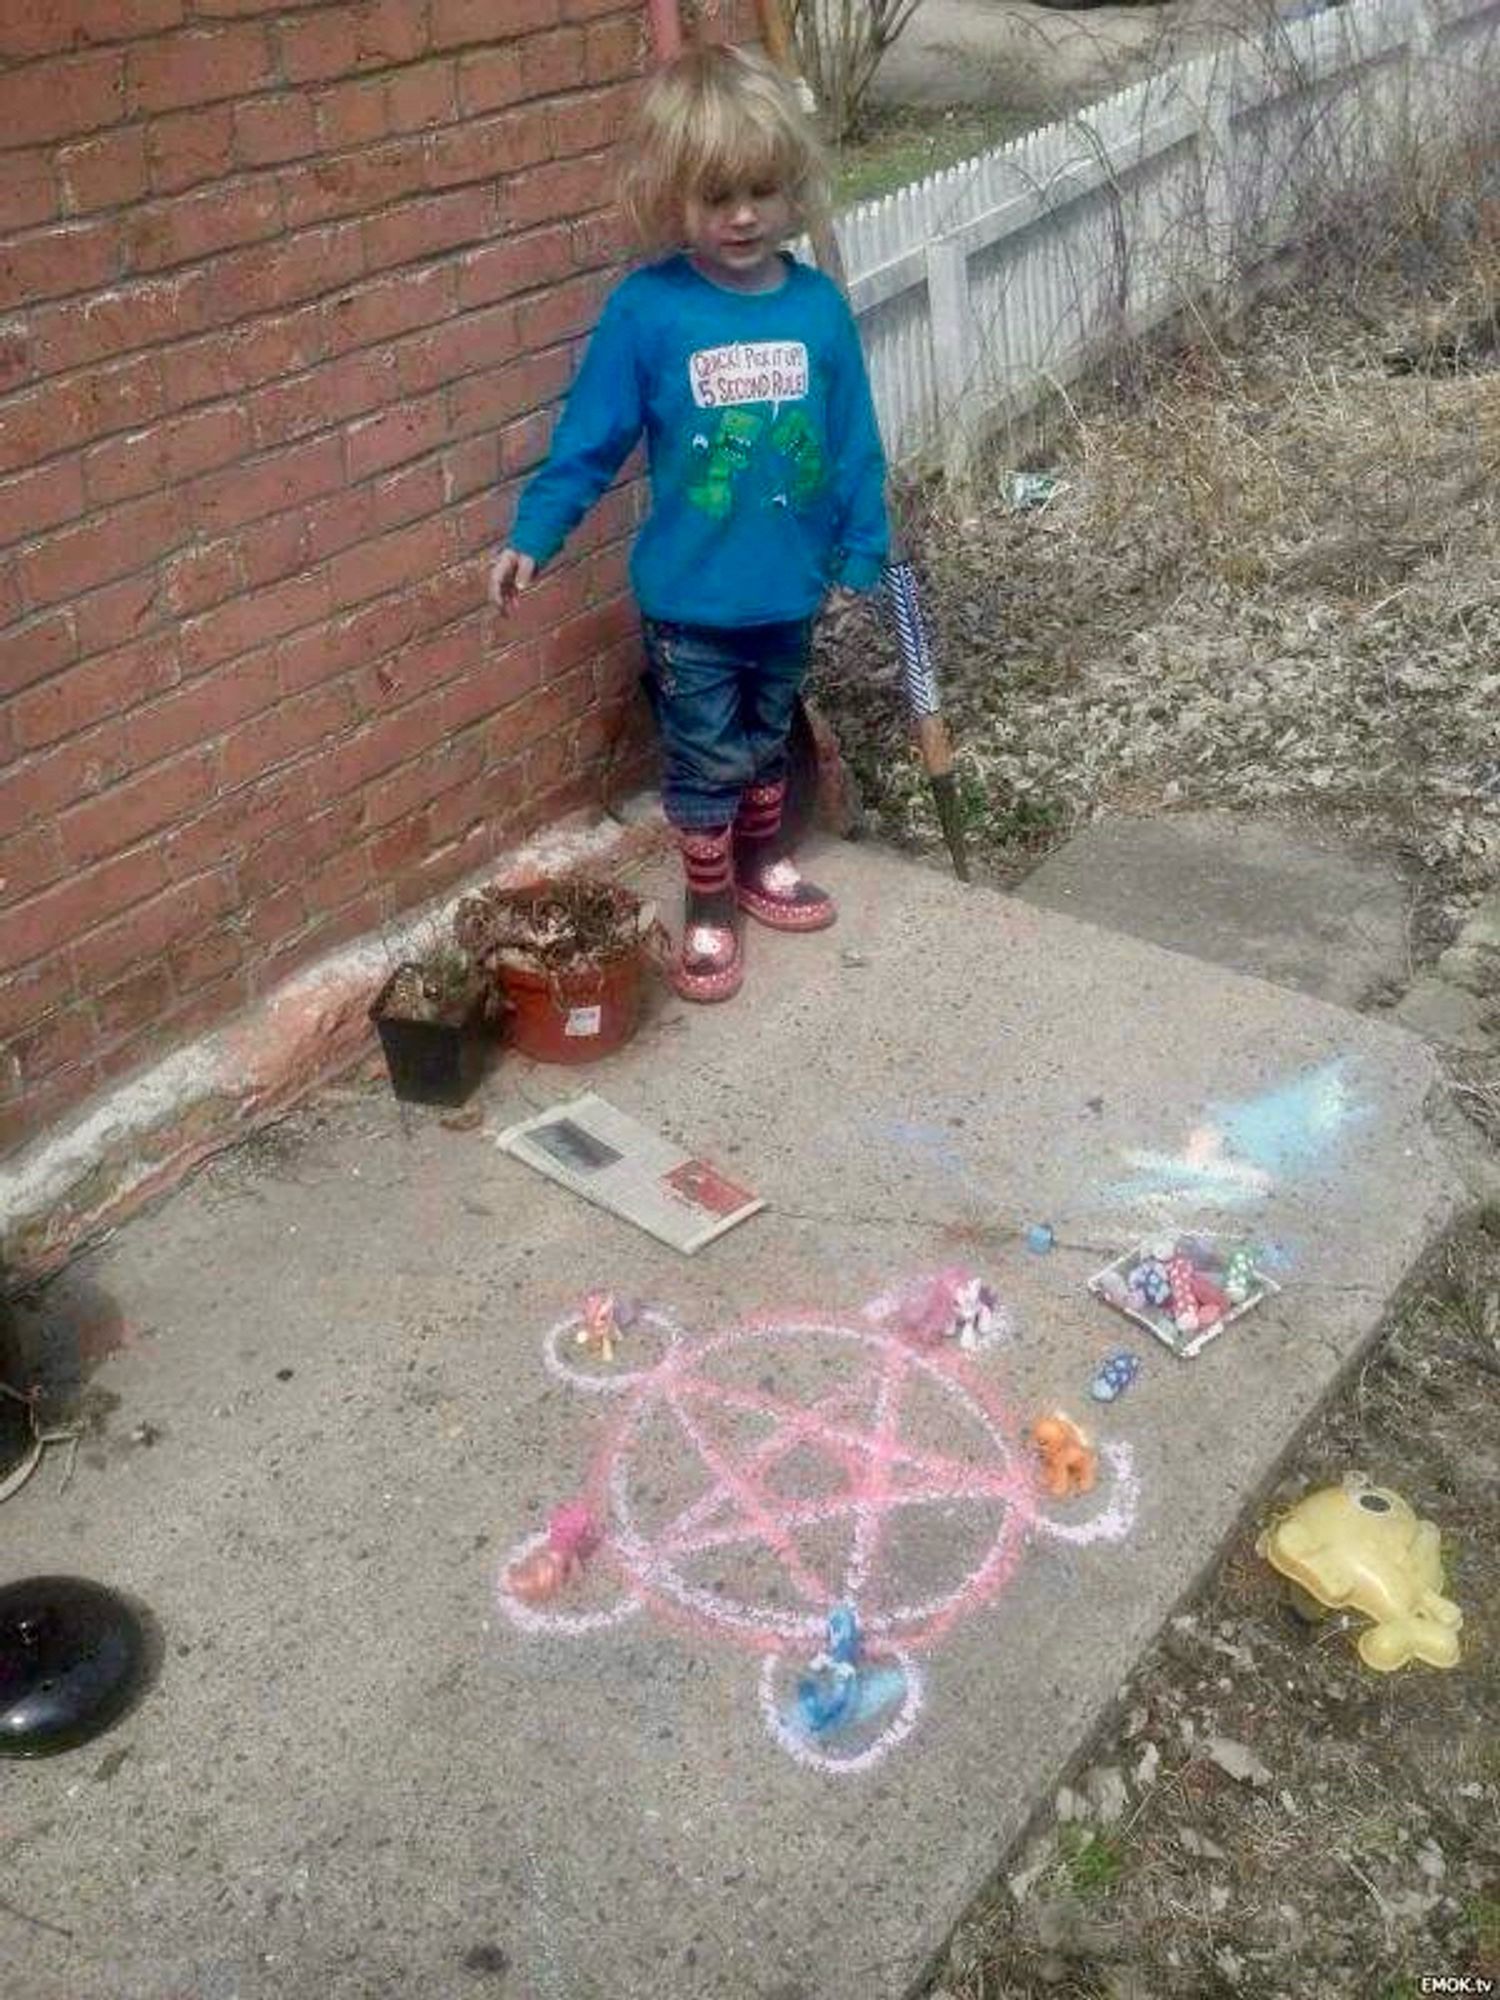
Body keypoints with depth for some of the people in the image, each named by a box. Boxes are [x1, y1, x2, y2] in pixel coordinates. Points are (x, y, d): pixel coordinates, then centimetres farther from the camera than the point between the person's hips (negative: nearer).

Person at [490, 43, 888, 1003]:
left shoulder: (819, 305, -5)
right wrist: (533, 537, -13)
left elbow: (853, 445, 1)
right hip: (689, 596, -3)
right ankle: (709, 910, 28)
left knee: (768, 740, 22)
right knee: (707, 761, 9)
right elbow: (591, 439, -8)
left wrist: (863, 556, 4)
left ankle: (761, 863, 45)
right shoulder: (647, 309, -14)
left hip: (791, 588, 3)